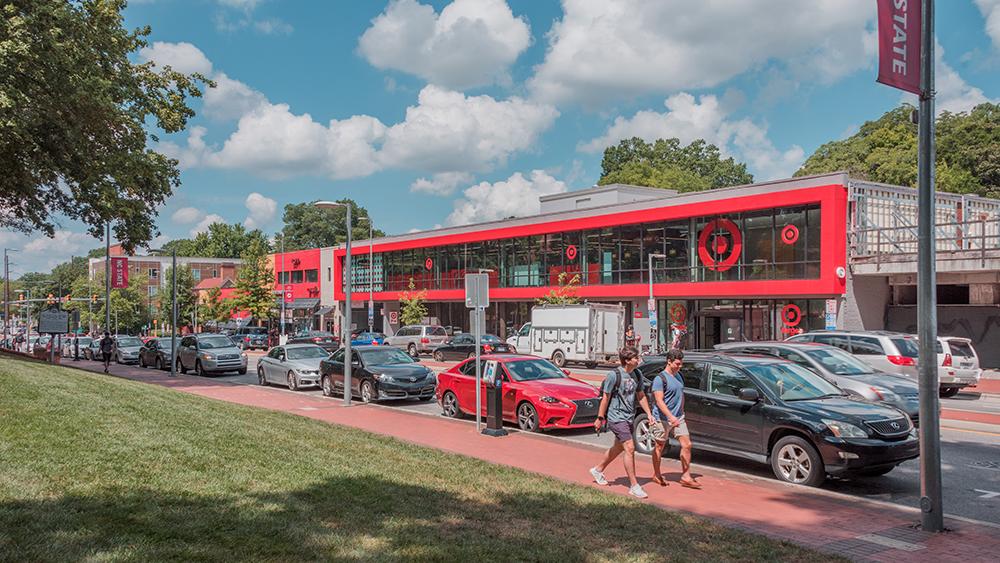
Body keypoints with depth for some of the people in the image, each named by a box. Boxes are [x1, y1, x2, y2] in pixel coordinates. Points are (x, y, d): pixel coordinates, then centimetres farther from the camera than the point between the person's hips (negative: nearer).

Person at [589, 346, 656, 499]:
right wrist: (600, 418, -9)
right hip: (616, 417, -8)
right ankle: (634, 486, -7)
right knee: (630, 448, -13)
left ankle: (598, 470, 40)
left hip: (629, 417, 8)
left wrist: (649, 414, 10)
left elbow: (641, 396, 17)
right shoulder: (614, 375, -15)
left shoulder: (637, 375, 6)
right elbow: (606, 397, -11)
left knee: (618, 447, 19)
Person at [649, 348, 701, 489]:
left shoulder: (679, 376, 12)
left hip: (678, 418, 7)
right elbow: (659, 401, -20)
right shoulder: (660, 378, -13)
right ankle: (656, 475, 21)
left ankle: (686, 476, 5)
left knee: (686, 444, -1)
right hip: (662, 419, -7)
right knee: (659, 447, 6)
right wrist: (671, 417, -28)